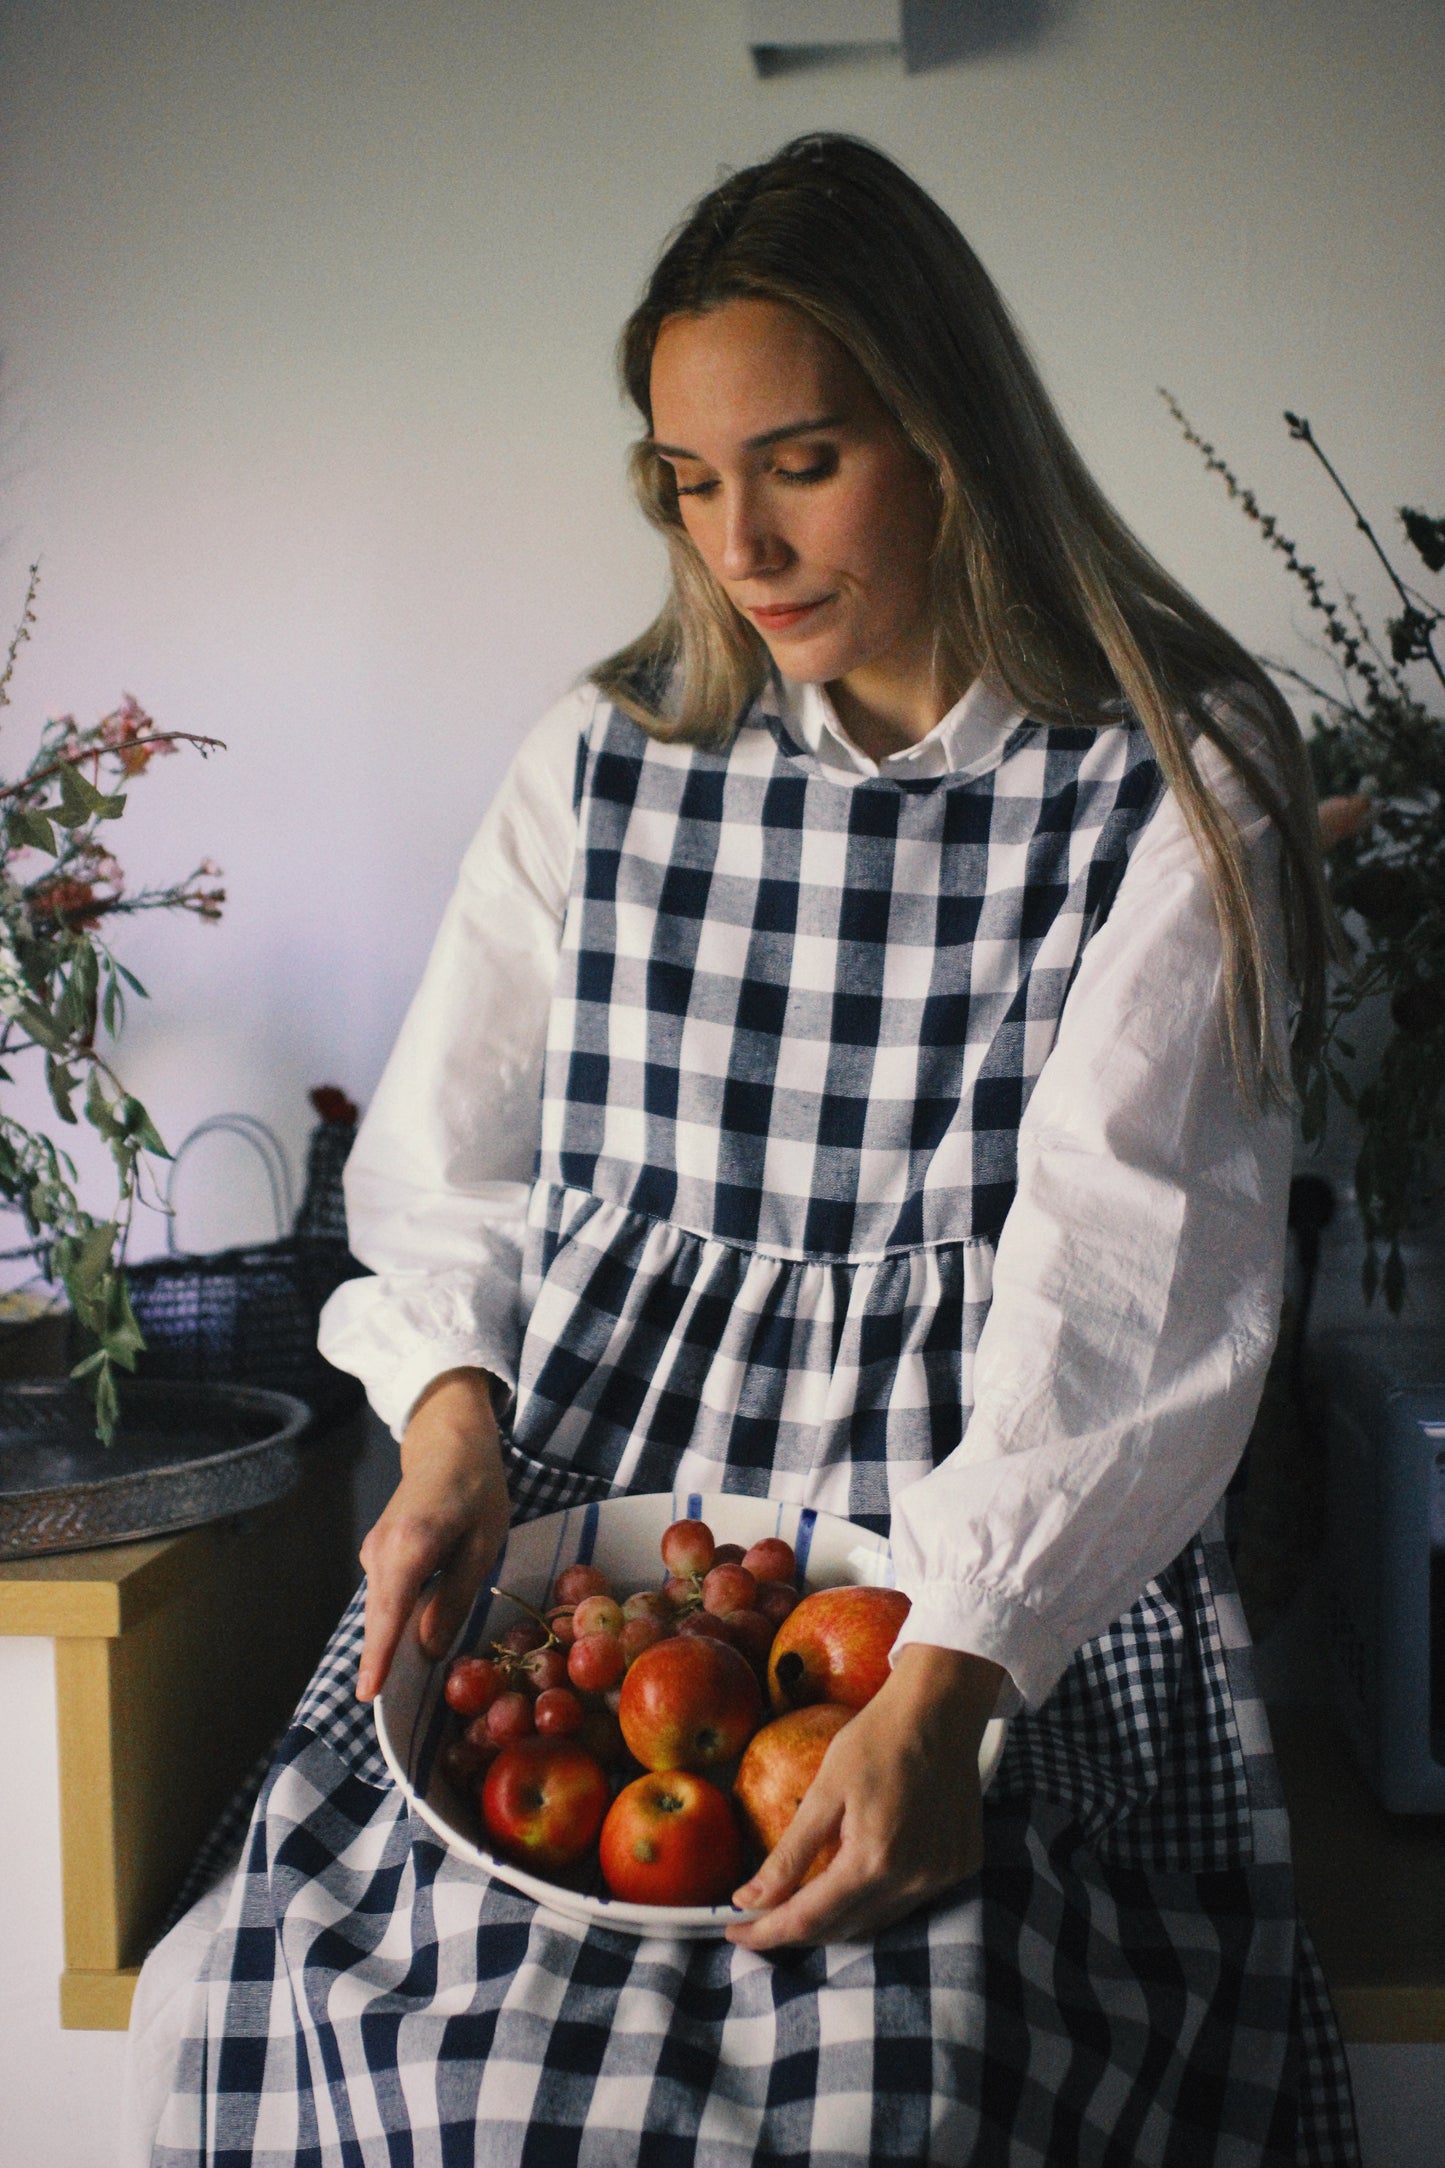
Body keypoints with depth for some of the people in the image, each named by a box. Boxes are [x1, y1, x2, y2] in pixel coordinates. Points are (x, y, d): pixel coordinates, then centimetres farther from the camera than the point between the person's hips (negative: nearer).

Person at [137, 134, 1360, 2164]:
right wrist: (458, 1410, -8)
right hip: (594, 1491, 3)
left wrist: (948, 1674, -24)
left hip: (1012, 1557, -2)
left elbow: (1123, 1261, -12)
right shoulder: (604, 764, 11)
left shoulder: (1169, 794, -2)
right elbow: (450, 1159, 13)